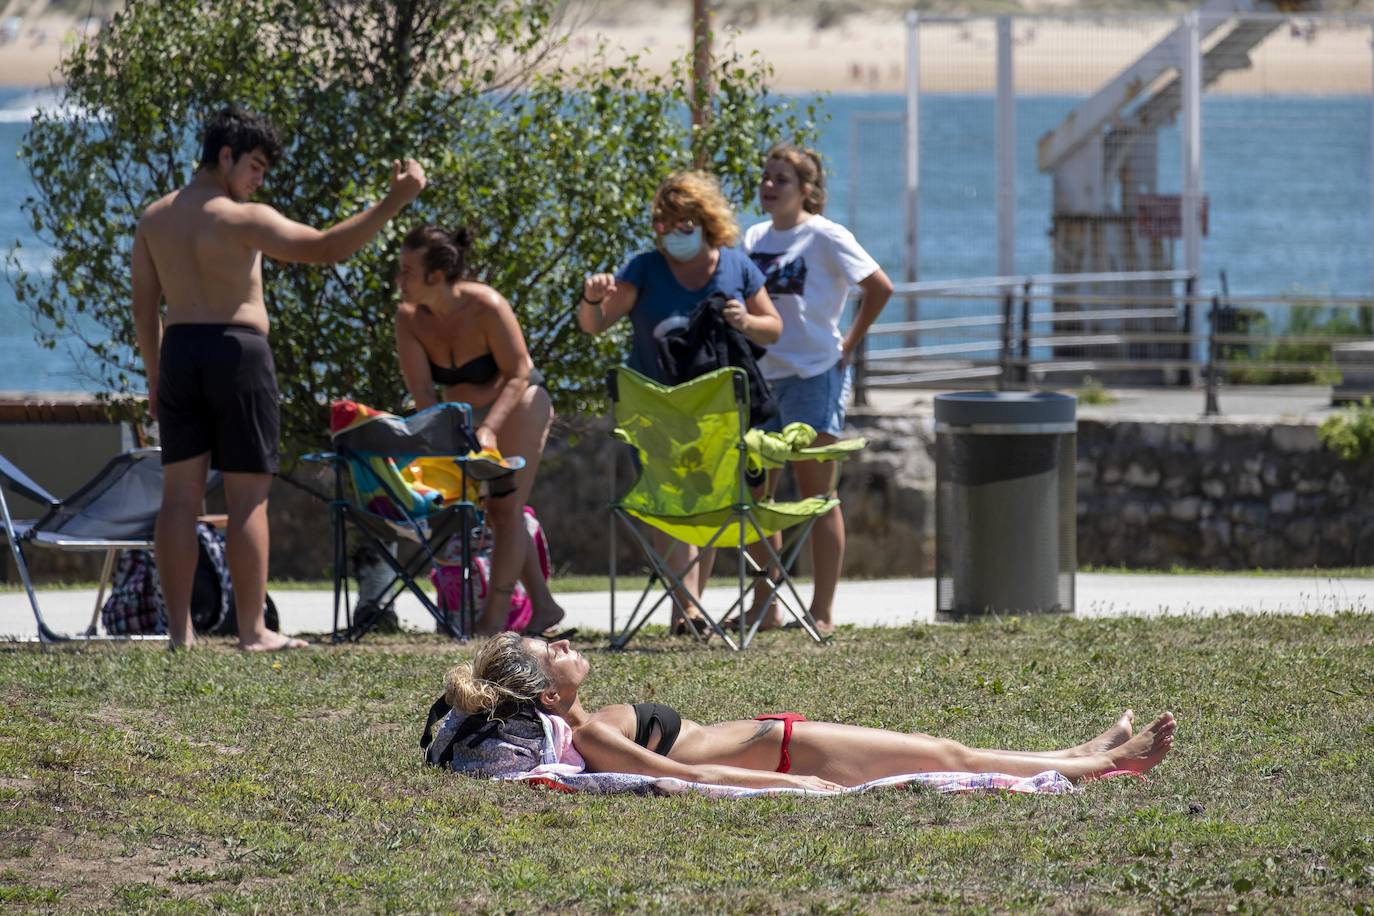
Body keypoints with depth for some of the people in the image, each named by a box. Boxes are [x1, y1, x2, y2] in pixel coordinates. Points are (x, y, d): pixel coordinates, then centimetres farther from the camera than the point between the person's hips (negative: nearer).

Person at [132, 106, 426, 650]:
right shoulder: (244, 219, -12)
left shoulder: (154, 219, 9)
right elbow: (327, 248, -21)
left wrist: (155, 376, 20)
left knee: (180, 495, 5)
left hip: (178, 354, 6)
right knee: (248, 498, -1)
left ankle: (179, 629, 4)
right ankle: (252, 630, -1)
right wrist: (394, 201, -21)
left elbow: (144, 305, 12)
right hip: (237, 354, -6)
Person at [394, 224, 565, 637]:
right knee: (496, 510, 8)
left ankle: (495, 618, -11)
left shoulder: (486, 307, -30)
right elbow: (421, 391, -19)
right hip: (462, 414, 6)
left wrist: (489, 428, -34)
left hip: (518, 405, -6)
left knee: (505, 507, -9)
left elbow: (517, 375, -24)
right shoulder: (409, 317, -18)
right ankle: (543, 606, 17)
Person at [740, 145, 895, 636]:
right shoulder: (754, 238, 11)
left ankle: (822, 613, 1)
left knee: (818, 497, -2)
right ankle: (764, 608, 14)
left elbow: (880, 287, -11)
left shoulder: (825, 237, -8)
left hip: (814, 375, -7)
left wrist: (850, 343, -8)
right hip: (761, 375, 7)